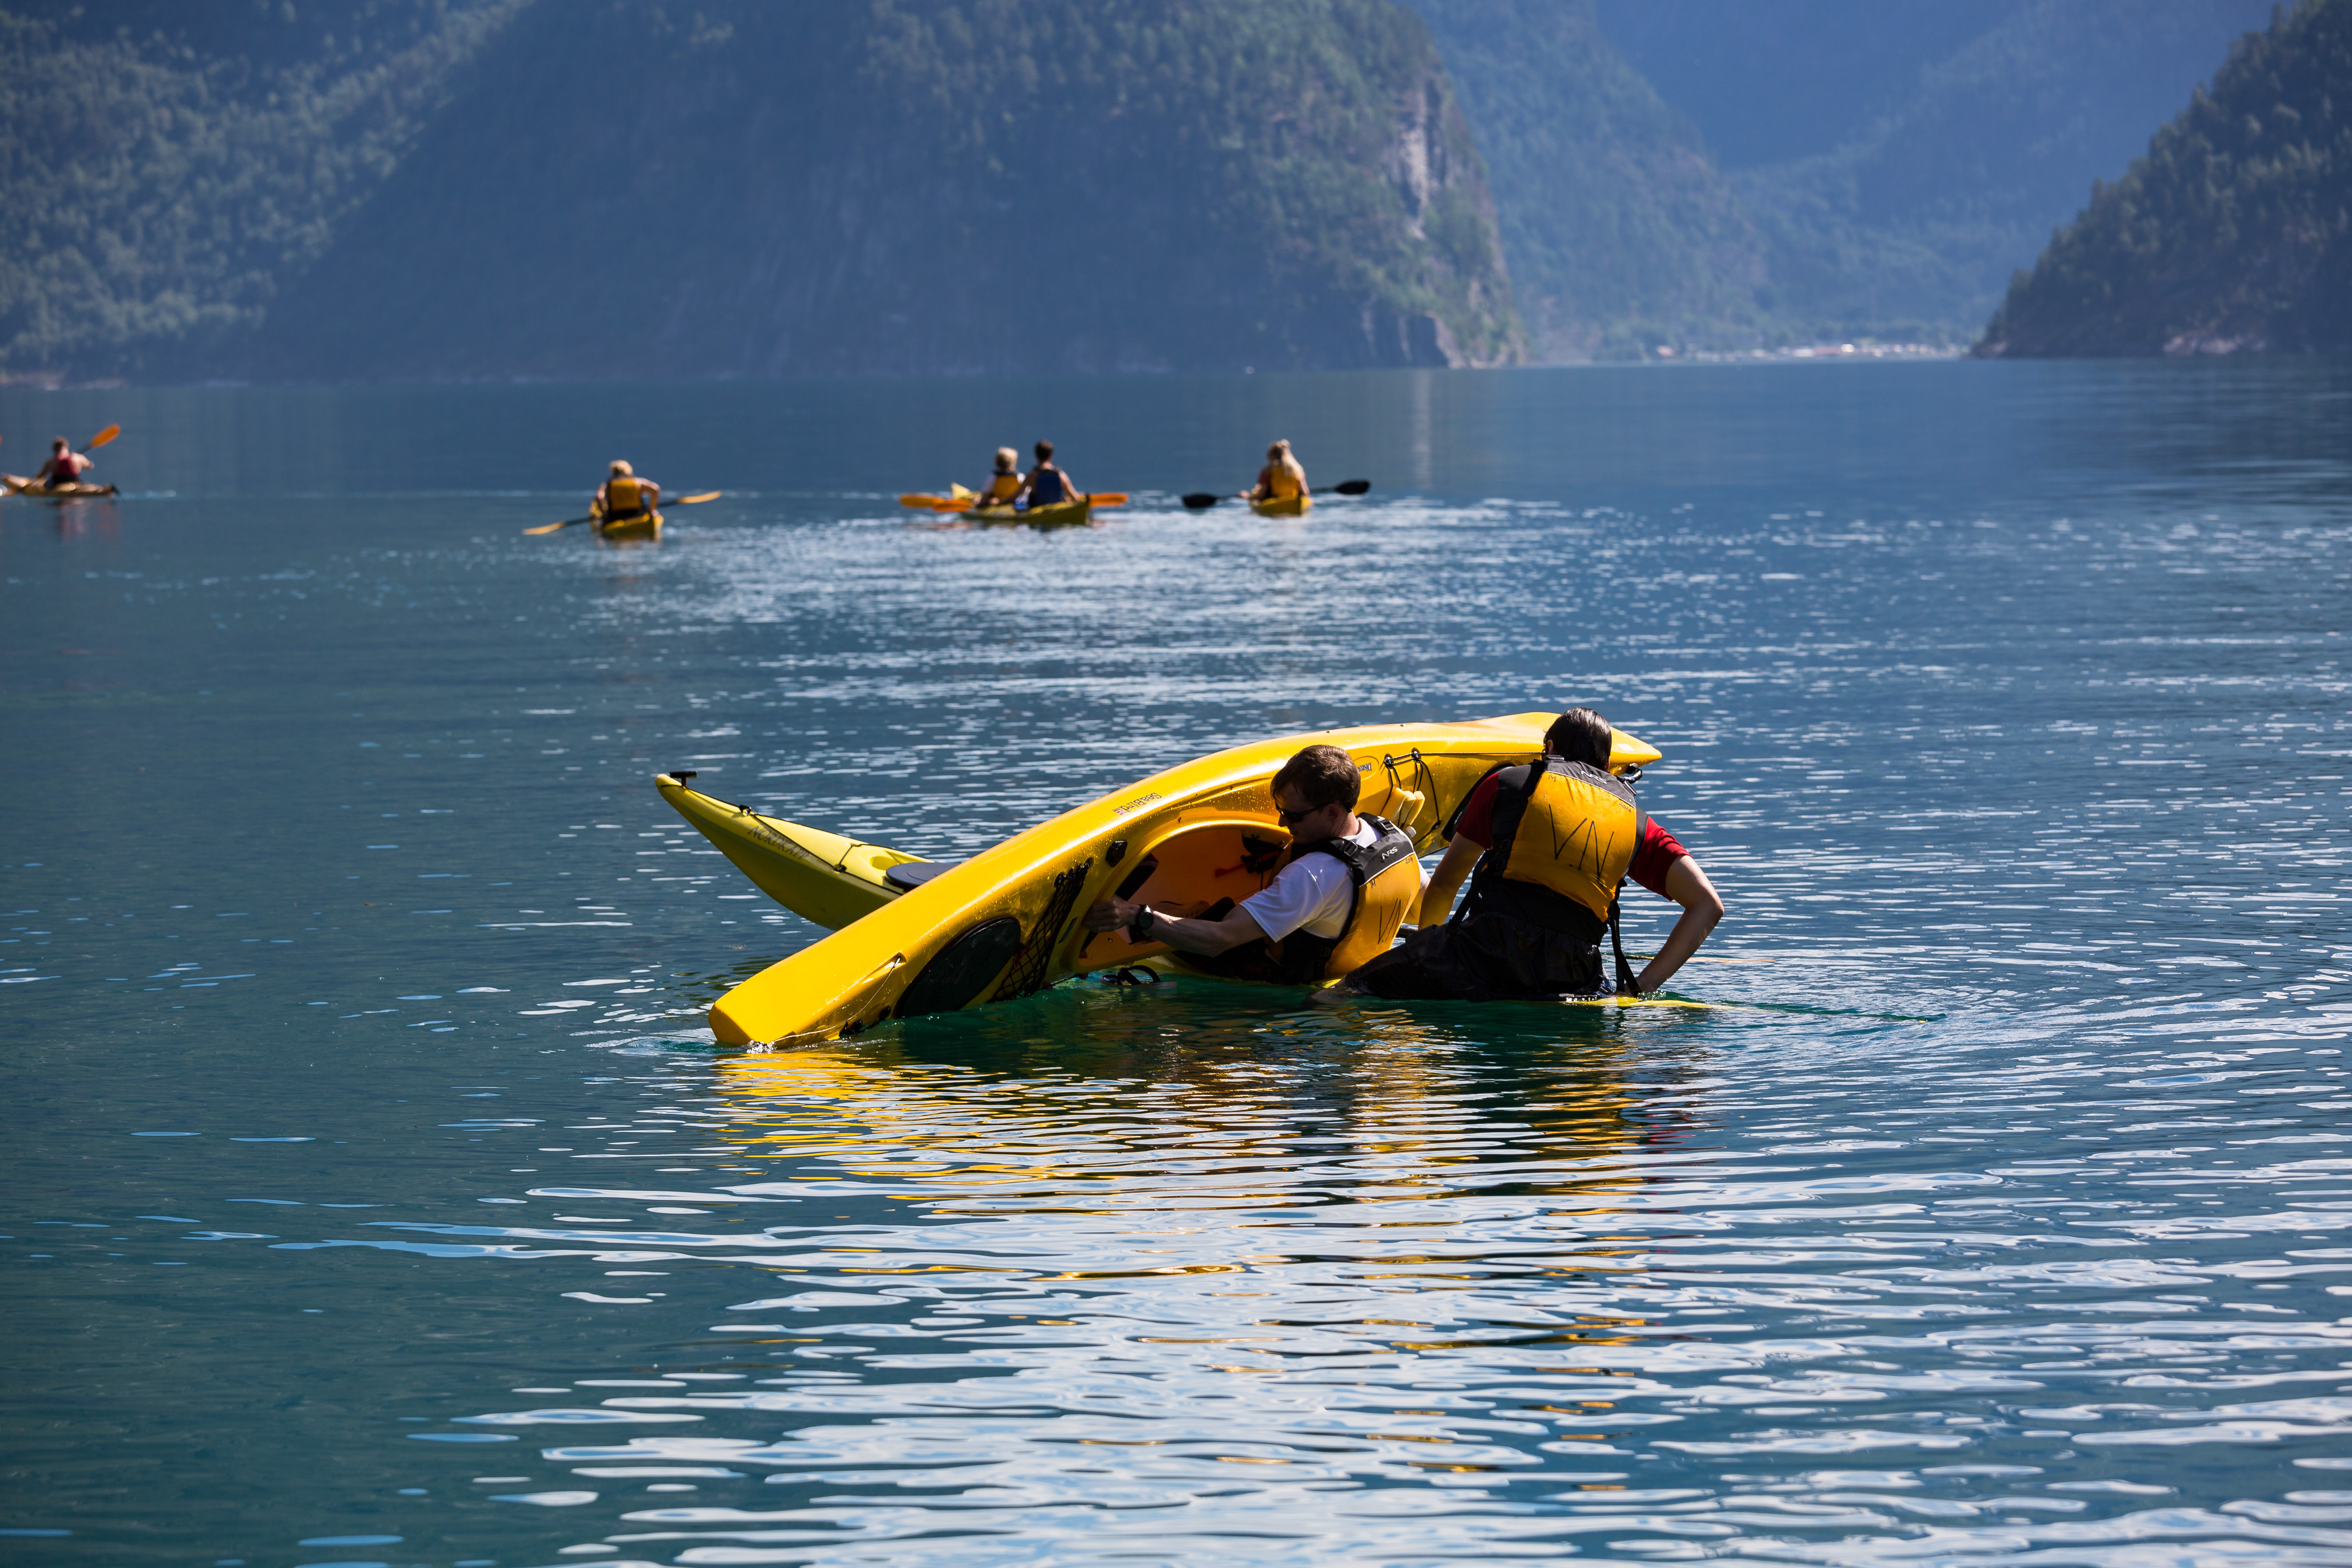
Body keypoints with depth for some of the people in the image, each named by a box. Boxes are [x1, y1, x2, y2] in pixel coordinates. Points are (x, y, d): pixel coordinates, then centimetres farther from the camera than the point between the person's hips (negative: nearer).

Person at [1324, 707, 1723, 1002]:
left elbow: (1443, 886, 28)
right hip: (1571, 976, 1)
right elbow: (1708, 905, 14)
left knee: (1337, 1001, 7)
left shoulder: (1507, 783, 23)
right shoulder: (1637, 821, 25)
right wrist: (1642, 987, 15)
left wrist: (1424, 959, 41)